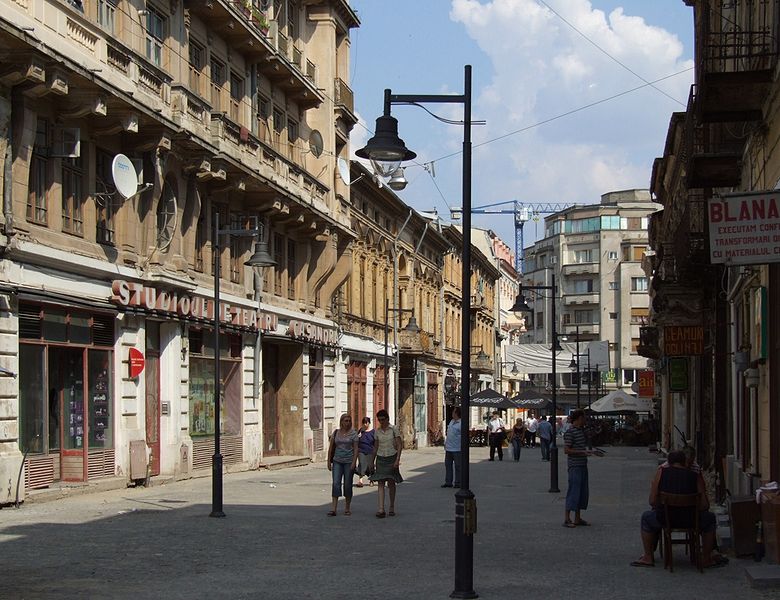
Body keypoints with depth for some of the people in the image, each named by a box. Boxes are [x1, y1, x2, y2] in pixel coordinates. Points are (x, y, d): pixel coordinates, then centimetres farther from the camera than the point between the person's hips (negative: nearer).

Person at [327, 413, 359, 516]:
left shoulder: (353, 433, 0)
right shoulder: (335, 433, 7)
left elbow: (356, 449, -3)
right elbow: (331, 448, 11)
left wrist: (354, 462, -12)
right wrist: (329, 461, 8)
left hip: (349, 462, -2)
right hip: (337, 461, 2)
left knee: (347, 485, 3)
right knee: (336, 483, -8)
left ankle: (347, 508, 16)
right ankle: (333, 509, -13)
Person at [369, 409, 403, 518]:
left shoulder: (394, 429, -4)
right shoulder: (377, 431, 7)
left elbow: (399, 445, -7)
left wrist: (397, 459, -16)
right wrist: (372, 461, 15)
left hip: (391, 458, -2)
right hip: (380, 458, 2)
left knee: (391, 483, 5)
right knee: (380, 483, -9)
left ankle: (392, 508, 21)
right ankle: (381, 509, -16)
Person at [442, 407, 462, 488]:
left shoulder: (461, 423, -12)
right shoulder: (451, 422, 13)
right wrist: (445, 443, 19)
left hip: (457, 449, -8)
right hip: (448, 448, 8)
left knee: (458, 466, 1)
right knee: (448, 465, 11)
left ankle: (458, 483, 8)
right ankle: (448, 482, 18)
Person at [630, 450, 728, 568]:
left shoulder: (661, 472, -1)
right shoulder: (696, 476, -1)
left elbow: (652, 501, -3)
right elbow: (704, 505, -3)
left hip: (664, 519, 0)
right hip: (690, 521, 0)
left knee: (647, 517, 34)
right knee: (709, 518, 31)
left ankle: (648, 557, 33)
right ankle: (706, 558, 31)